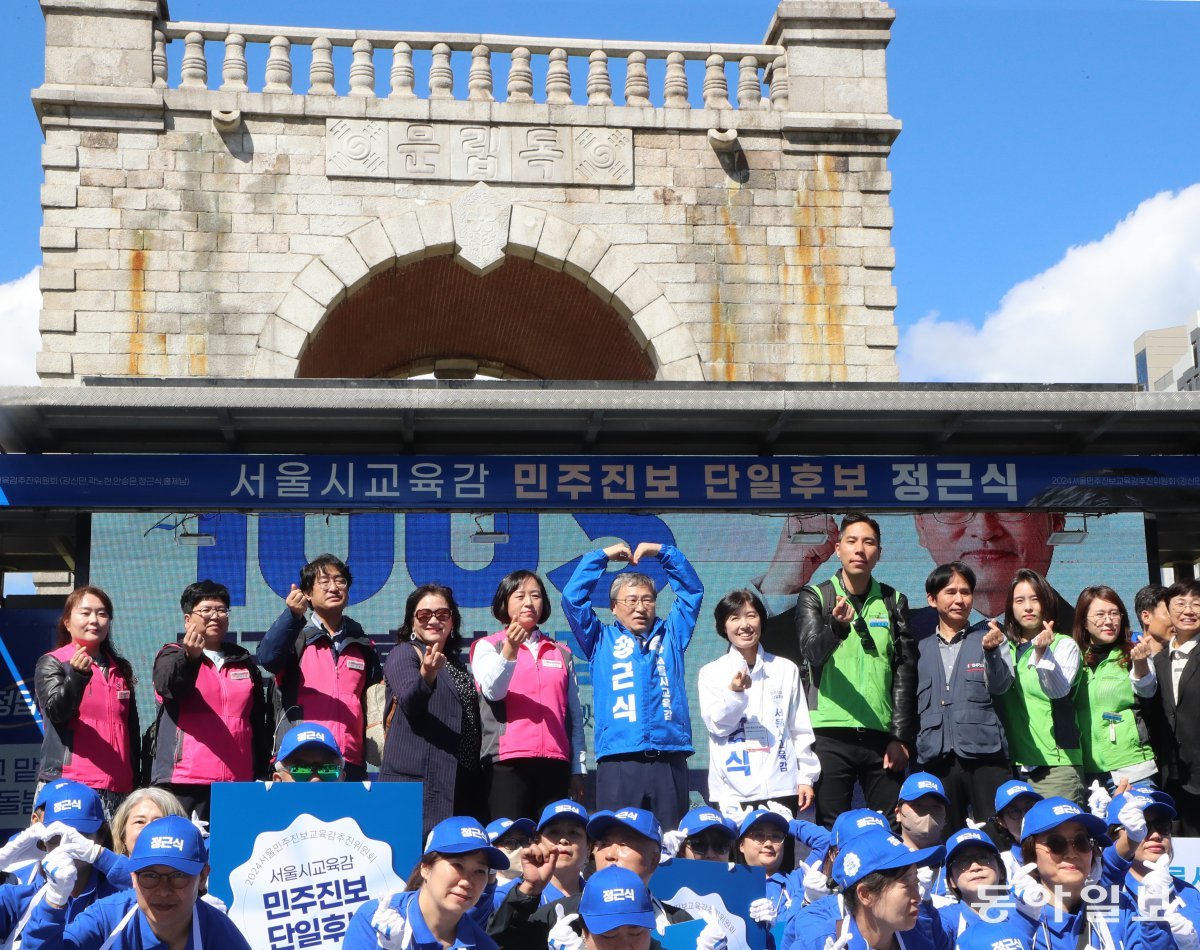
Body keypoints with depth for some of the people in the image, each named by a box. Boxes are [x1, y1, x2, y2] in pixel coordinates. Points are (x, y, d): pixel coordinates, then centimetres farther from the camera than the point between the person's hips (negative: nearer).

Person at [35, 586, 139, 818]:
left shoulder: (121, 670, 21)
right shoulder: (52, 664, 5)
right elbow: (56, 711, -12)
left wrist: (135, 781, 18)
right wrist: (77, 675, -29)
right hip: (68, 785, -4)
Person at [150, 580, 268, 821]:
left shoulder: (244, 662, 21)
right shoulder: (173, 656, 9)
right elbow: (169, 686, -15)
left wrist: (261, 773, 15)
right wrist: (190, 657, -35)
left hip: (238, 782, 4)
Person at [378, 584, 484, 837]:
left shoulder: (457, 664, 23)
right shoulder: (404, 654, 1)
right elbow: (409, 701, -19)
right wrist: (427, 674, -38)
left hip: (462, 785, 7)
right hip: (418, 780, -7)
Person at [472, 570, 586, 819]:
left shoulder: (562, 653, 20)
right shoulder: (488, 646, 9)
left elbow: (574, 715, 18)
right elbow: (493, 690, -11)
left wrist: (578, 768, 12)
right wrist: (510, 650, -28)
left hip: (554, 763, 3)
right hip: (507, 761, -3)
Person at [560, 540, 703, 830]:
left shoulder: (670, 636, 21)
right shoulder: (601, 640, 16)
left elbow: (693, 590, 20)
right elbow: (572, 597, 9)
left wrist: (662, 551, 16)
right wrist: (602, 556, 12)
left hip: (670, 760, 2)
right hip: (618, 760, -1)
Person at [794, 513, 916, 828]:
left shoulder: (894, 602, 12)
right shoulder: (815, 597, 6)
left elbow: (905, 672, 8)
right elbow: (813, 653, -12)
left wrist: (901, 737, 0)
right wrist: (837, 626, -33)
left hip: (883, 736, 2)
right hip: (831, 735, -2)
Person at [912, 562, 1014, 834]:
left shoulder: (988, 637, 8)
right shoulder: (920, 646, 13)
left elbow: (1001, 686, -7)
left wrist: (991, 651, -23)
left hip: (984, 753, -2)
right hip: (935, 758, 2)